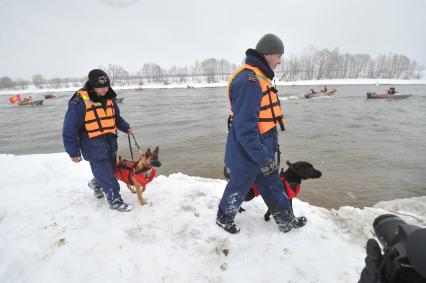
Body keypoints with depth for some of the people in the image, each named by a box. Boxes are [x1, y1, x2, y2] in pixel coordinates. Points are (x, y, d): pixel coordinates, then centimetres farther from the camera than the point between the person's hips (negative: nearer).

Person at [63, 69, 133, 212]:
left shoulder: (109, 99, 5)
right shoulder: (79, 102, -16)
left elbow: (116, 117, 22)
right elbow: (70, 129, -12)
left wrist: (125, 127, 7)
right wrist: (73, 152, -9)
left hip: (110, 143, 7)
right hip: (94, 146, -7)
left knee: (110, 168, 20)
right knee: (106, 175, -3)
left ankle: (96, 183, 50)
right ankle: (115, 200, 15)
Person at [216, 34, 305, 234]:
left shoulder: (258, 78, 10)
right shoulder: (248, 81, -25)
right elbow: (245, 128, -30)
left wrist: (269, 150, 24)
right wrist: (263, 160, -25)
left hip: (262, 151, 10)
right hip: (248, 155, -10)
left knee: (273, 187, 21)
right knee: (237, 189, 13)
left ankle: (286, 221, 40)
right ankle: (224, 218, 38)